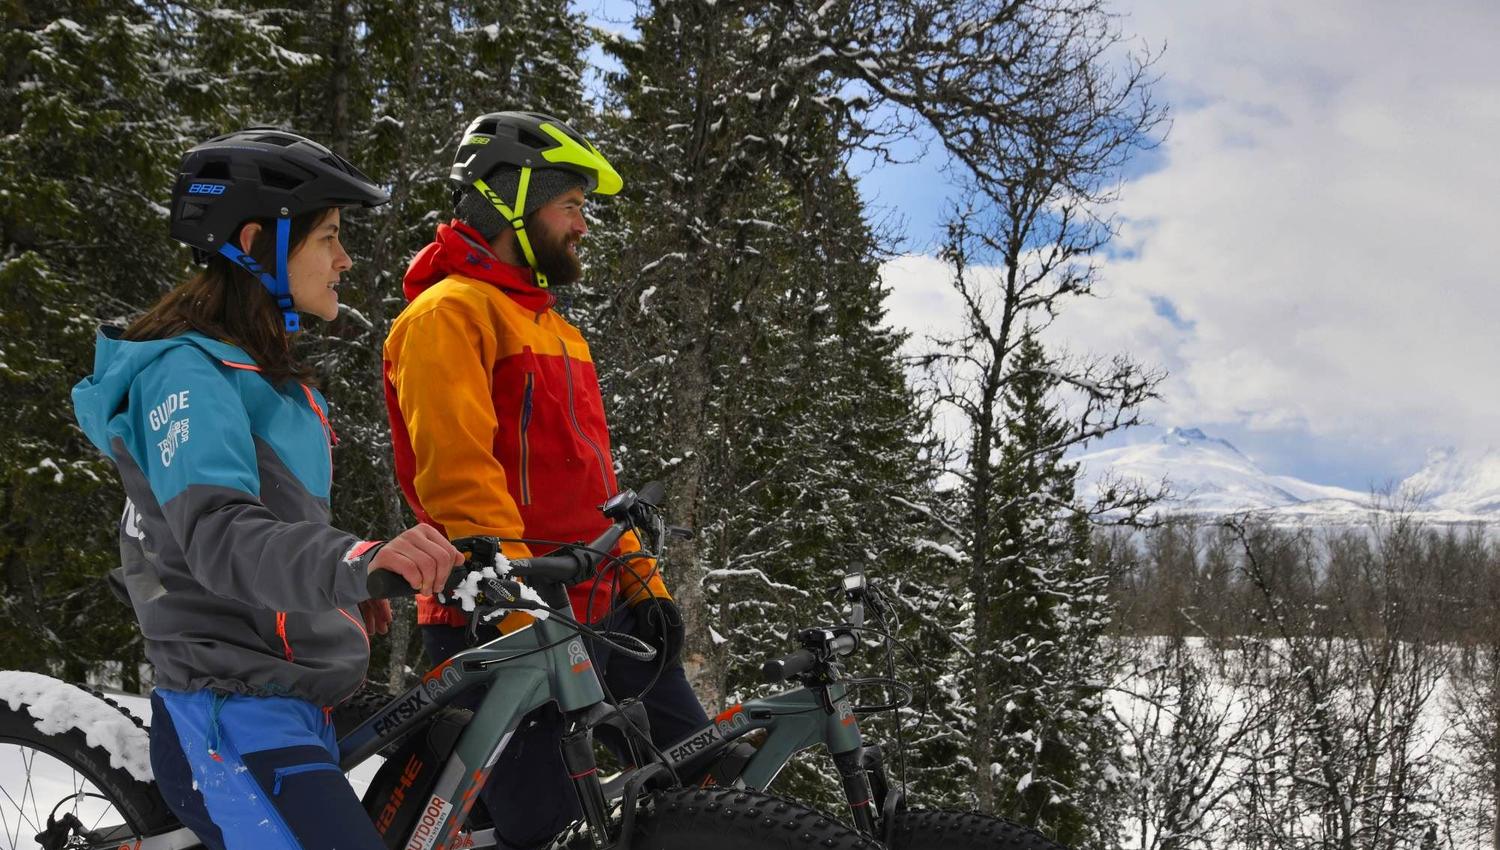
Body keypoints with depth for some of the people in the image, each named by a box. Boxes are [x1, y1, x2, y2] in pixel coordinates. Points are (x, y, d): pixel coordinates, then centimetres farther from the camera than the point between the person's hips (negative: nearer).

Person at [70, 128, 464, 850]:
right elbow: (216, 533, -29)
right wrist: (358, 560, -44)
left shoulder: (273, 375, 17)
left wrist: (344, 596, 13)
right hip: (236, 724, -9)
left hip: (295, 711, 10)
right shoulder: (187, 372, -13)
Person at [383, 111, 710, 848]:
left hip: (599, 612, 9)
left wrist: (643, 584, 12)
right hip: (501, 625, -9)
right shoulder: (449, 312, -8)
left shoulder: (552, 326, 22)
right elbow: (460, 481, -18)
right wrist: (529, 618, -23)